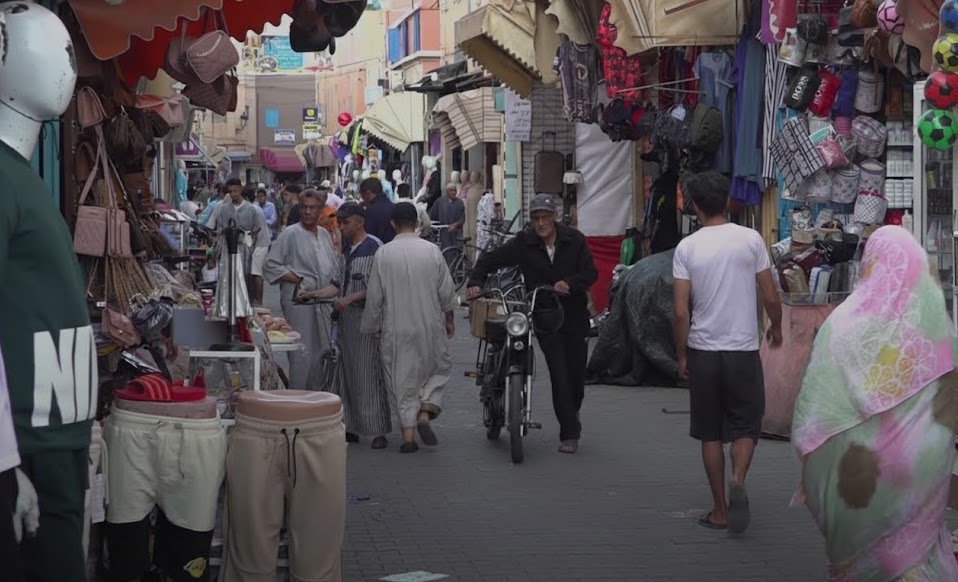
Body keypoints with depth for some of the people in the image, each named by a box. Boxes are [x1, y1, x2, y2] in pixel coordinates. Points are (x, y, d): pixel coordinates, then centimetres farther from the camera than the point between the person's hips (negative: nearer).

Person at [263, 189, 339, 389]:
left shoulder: (324, 234, 15)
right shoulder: (290, 234, -6)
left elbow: (334, 265, 26)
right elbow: (270, 266, -9)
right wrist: (299, 280, -12)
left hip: (324, 302, 7)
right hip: (299, 300, -7)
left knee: (321, 352, 12)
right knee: (302, 354, -9)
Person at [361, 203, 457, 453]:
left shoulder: (383, 254, -8)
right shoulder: (431, 250, -7)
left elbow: (374, 297, -3)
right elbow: (447, 291, -1)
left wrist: (372, 326, 12)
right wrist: (449, 318, 16)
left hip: (396, 329, 0)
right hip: (429, 325, 0)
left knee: (403, 378, 9)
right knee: (438, 368, 20)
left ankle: (408, 433, 8)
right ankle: (425, 412, 1)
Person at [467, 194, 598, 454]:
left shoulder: (574, 240, 0)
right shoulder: (524, 244, -3)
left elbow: (590, 272, -1)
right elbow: (490, 259, 1)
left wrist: (570, 283, -20)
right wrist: (476, 283, -15)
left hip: (575, 315, 2)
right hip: (545, 319, -2)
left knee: (577, 374, 11)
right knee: (559, 375, -11)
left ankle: (572, 415, 40)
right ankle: (569, 434, -5)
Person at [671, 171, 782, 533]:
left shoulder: (687, 248, -5)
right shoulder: (750, 239, -4)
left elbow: (681, 311, -6)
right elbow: (771, 297, -1)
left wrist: (681, 355, 5)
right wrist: (776, 327, 19)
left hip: (702, 352, 1)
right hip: (743, 349, 0)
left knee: (710, 434, 10)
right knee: (745, 426, 10)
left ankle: (720, 511, 13)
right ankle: (738, 481, -18)